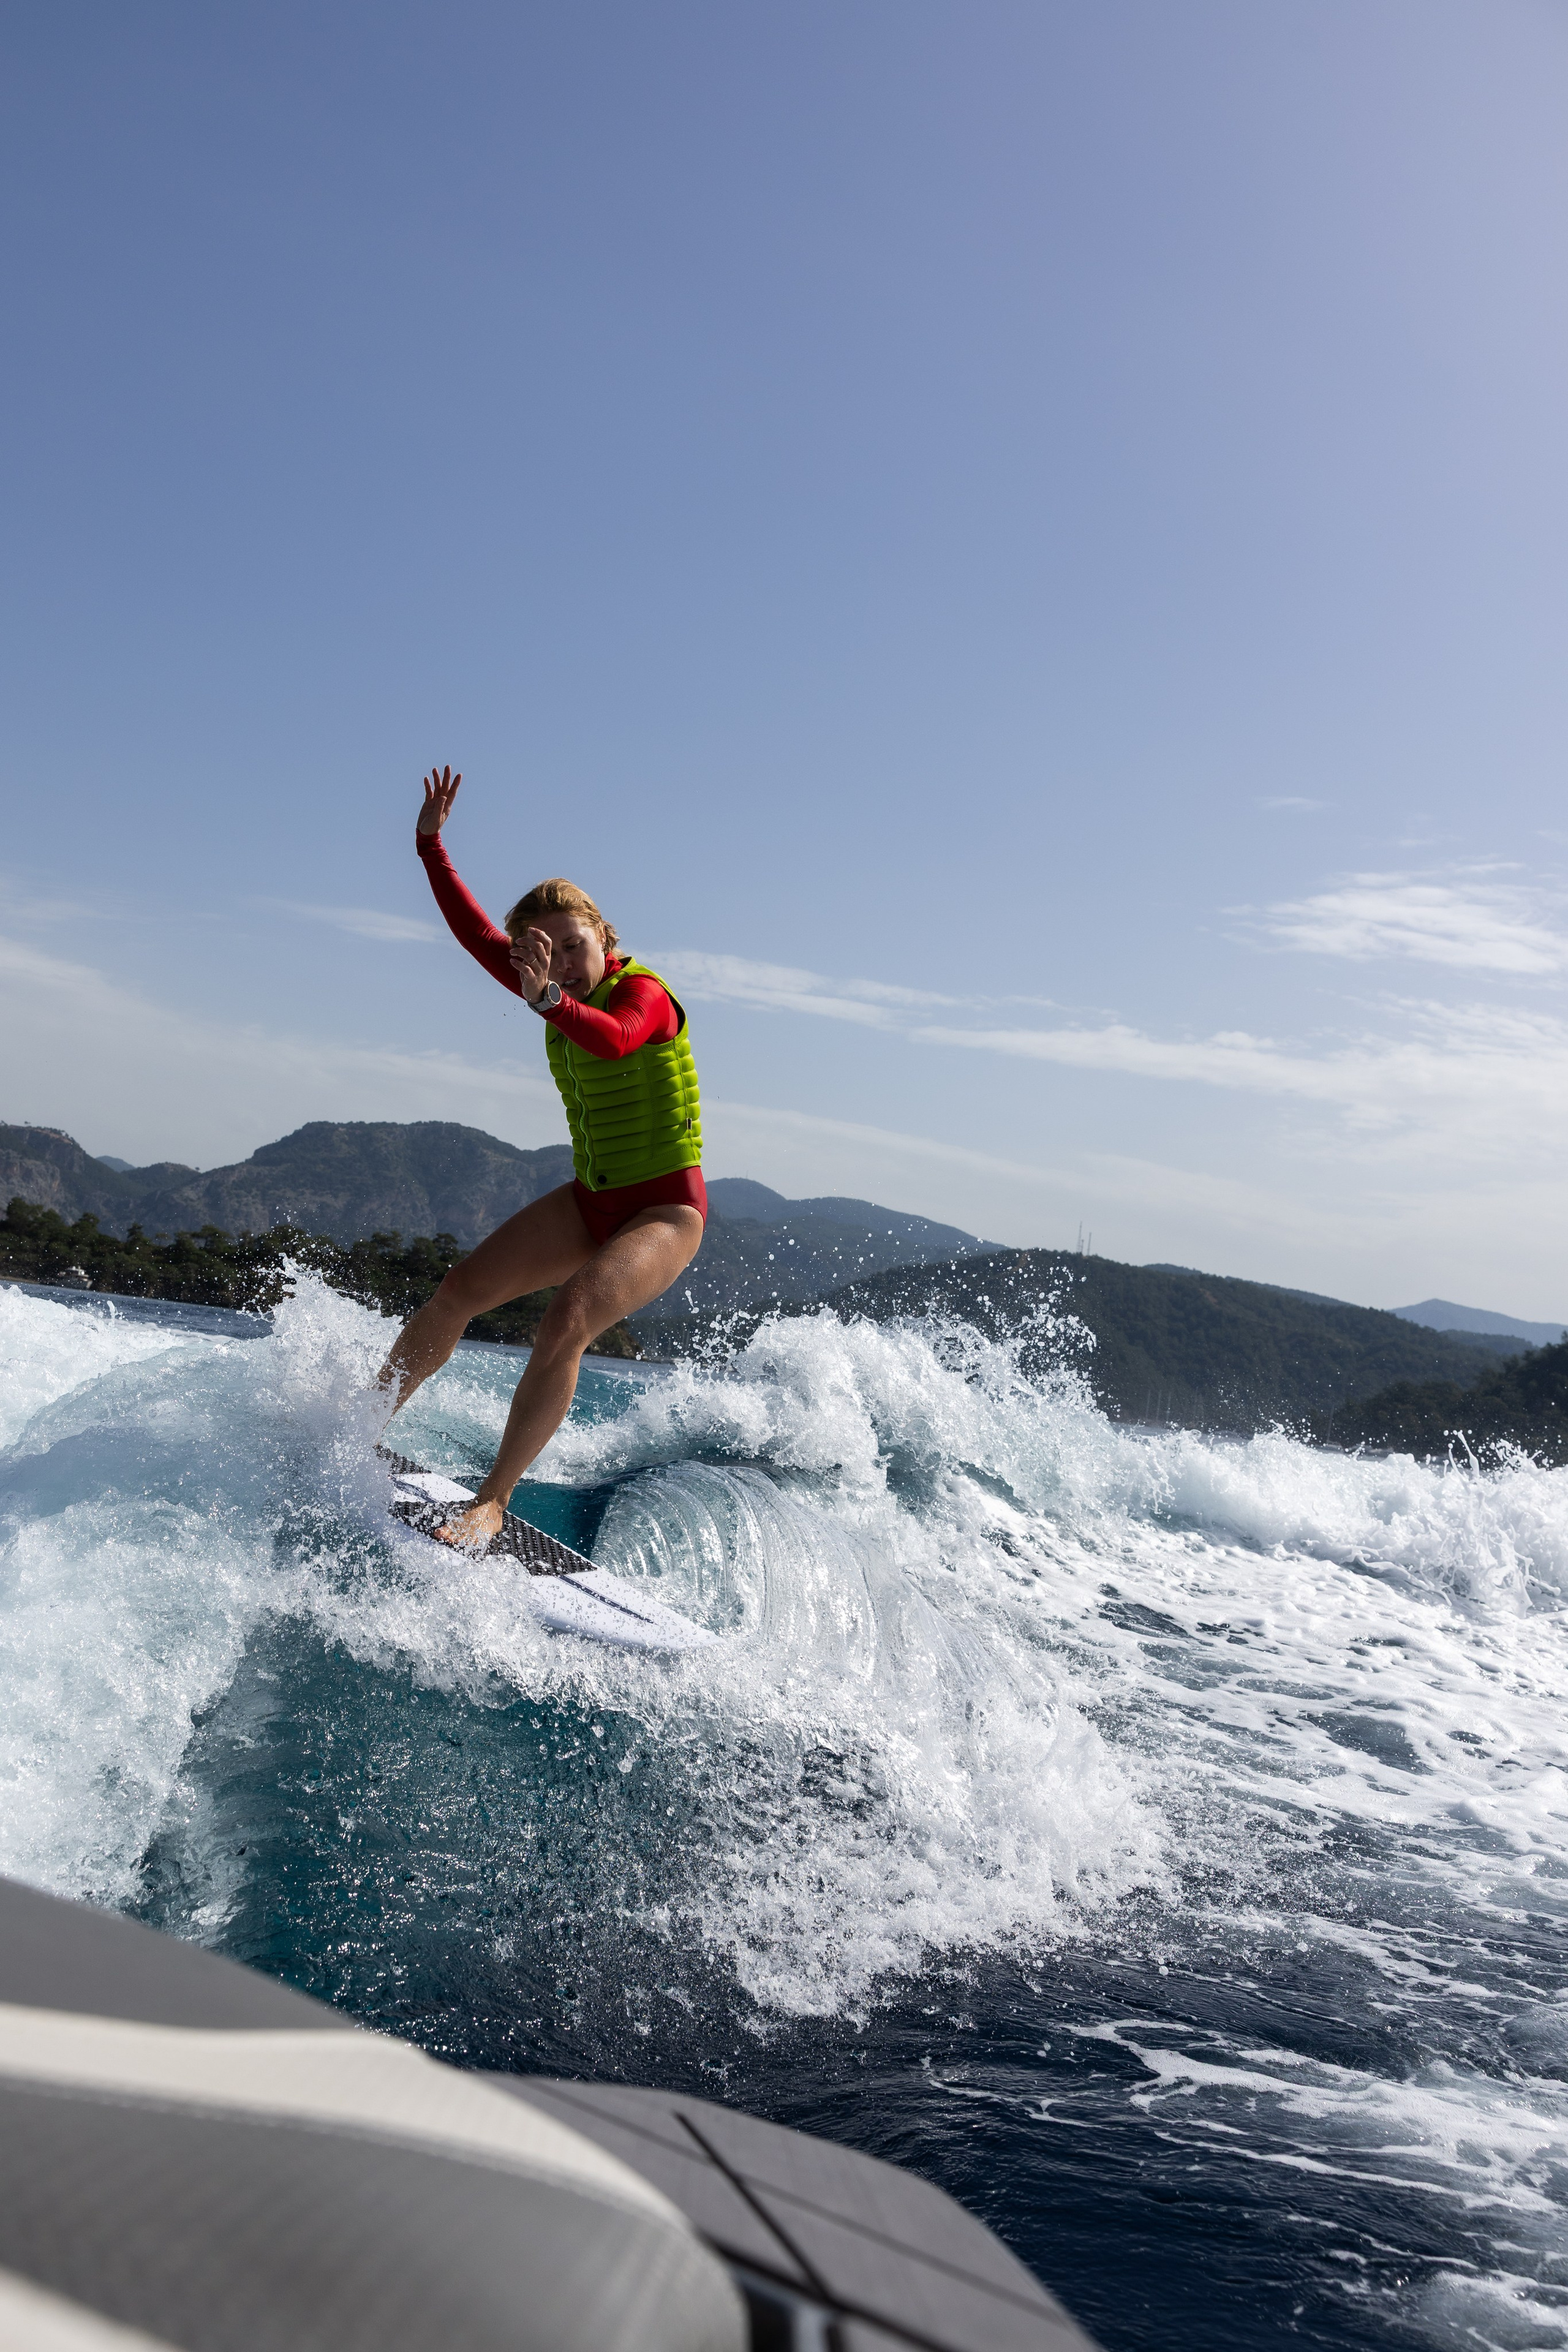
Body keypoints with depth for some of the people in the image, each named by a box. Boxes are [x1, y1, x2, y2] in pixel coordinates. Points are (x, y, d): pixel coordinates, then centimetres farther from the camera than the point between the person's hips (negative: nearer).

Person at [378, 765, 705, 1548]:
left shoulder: (642, 992, -16)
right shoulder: (560, 990, 5)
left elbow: (614, 1041, -40)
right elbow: (476, 934, 12)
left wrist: (548, 1001, -56)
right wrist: (432, 848, 10)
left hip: (666, 1211, -7)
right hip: (591, 1200, 8)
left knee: (566, 1322, -29)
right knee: (460, 1291, -2)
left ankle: (492, 1502, -22)